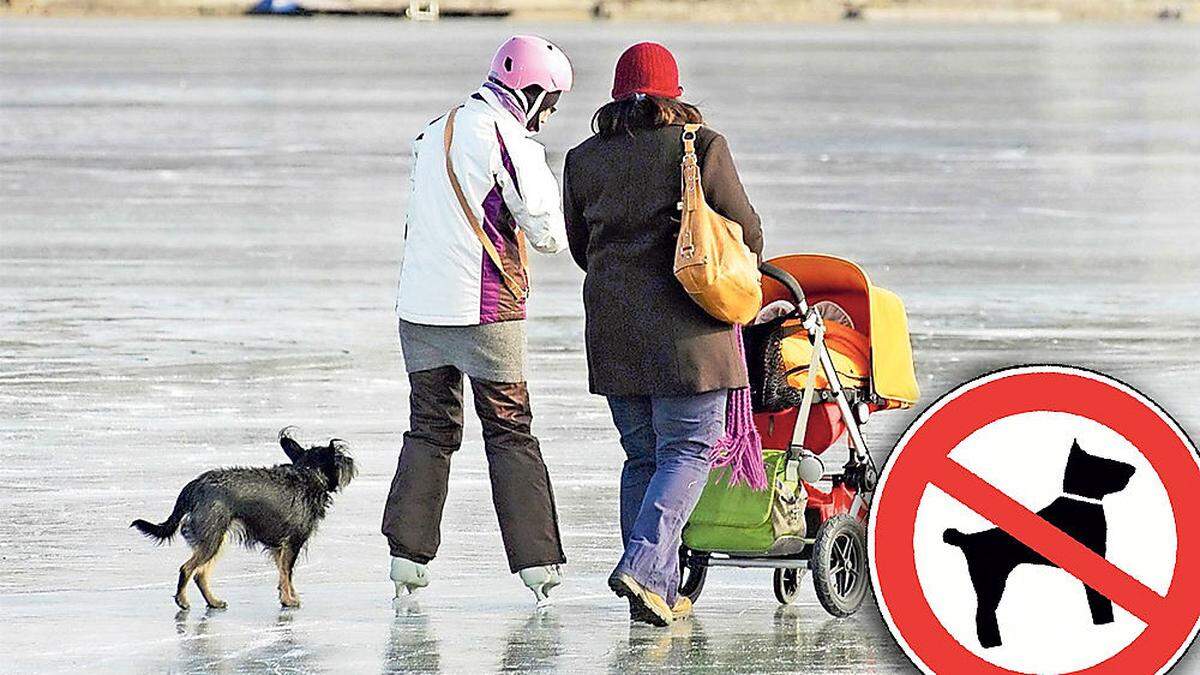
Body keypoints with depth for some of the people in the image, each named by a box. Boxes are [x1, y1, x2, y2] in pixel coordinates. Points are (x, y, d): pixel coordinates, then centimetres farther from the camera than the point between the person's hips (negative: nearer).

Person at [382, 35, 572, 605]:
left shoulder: (435, 132, 13)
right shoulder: (508, 141, -11)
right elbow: (550, 232, -11)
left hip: (419, 305, 6)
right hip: (485, 312, -6)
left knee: (431, 427, 13)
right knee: (510, 432, 2)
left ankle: (408, 555, 6)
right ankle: (537, 561, 0)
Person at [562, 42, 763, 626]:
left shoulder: (584, 160, 8)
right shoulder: (702, 147, -3)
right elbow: (745, 231, 1)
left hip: (612, 328, 4)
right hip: (685, 326, -4)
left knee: (642, 456, 12)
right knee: (687, 451, -1)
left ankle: (659, 593, 8)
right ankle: (643, 567, -19)